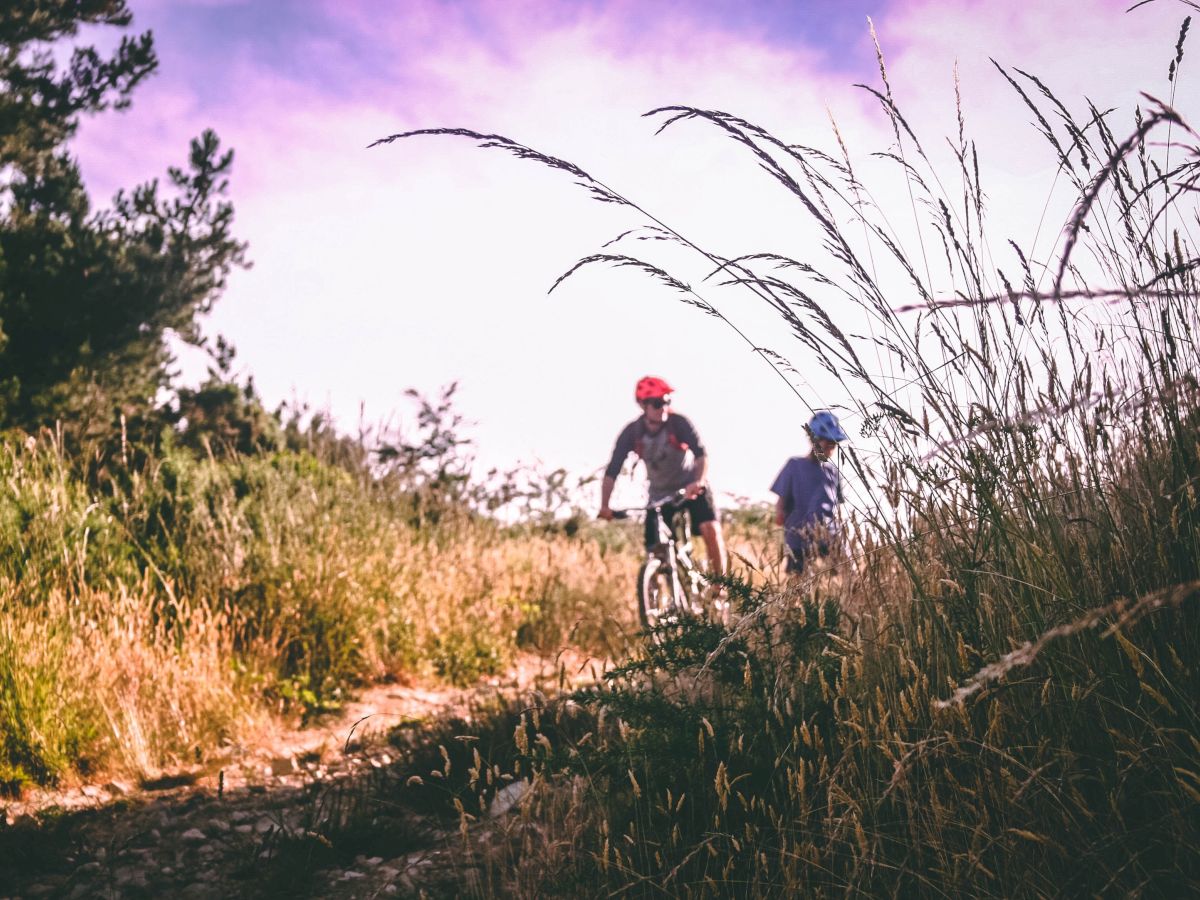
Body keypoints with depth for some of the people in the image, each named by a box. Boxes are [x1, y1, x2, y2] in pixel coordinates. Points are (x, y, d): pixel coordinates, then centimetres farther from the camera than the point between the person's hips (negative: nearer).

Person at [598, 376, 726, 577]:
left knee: (710, 528, -24)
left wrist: (699, 481, -50)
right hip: (660, 494, 2)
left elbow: (701, 454, -30)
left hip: (691, 487, -2)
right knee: (656, 551, -6)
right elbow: (612, 471, -18)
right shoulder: (631, 433, -16)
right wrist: (605, 506, -30)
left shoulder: (678, 423, -21)